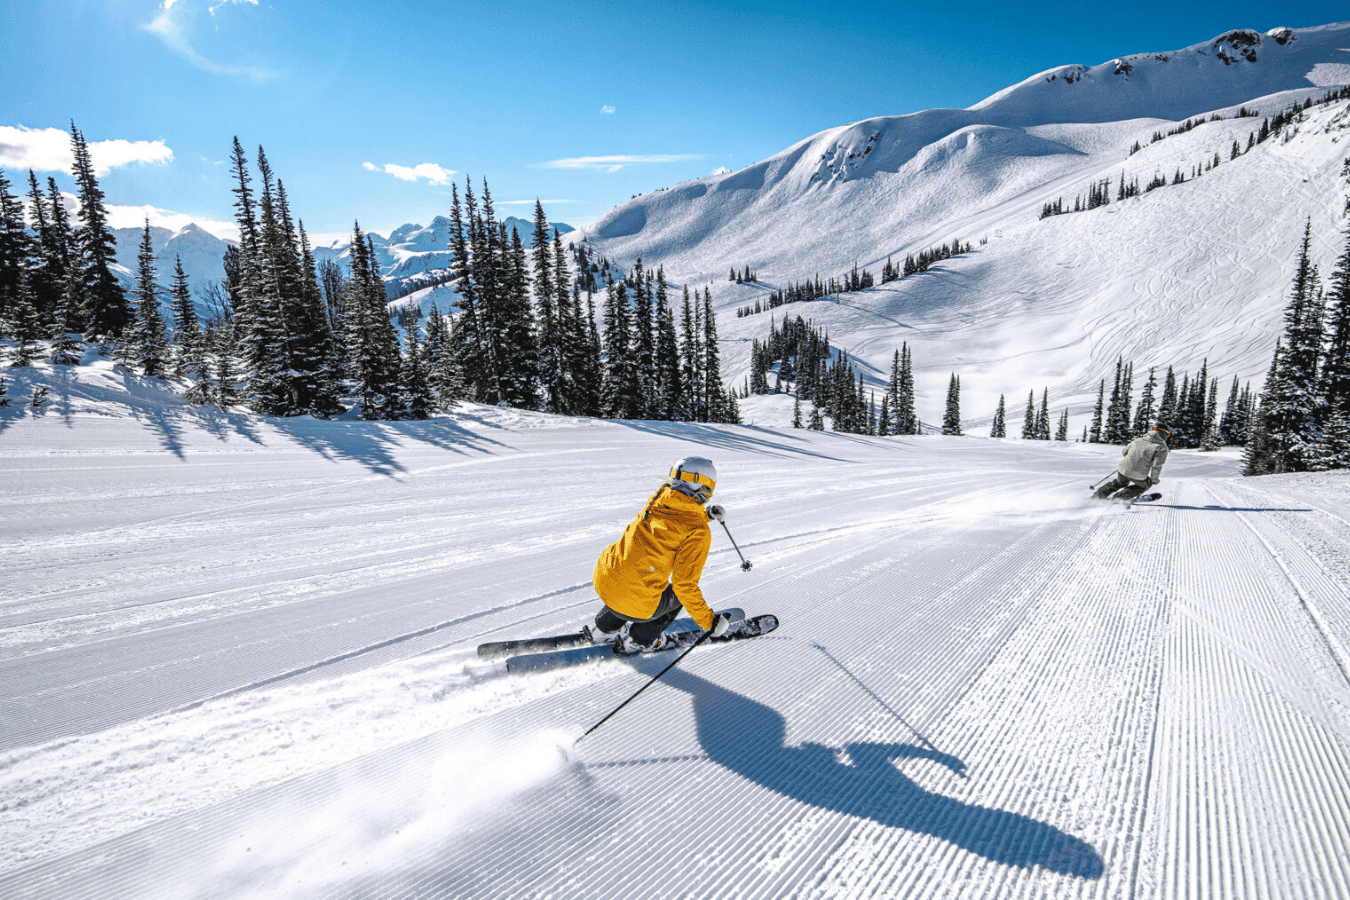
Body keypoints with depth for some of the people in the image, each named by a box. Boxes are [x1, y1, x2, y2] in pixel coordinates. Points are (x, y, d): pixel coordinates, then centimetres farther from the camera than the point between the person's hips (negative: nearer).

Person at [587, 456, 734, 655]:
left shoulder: (658, 498, 4)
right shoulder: (698, 532, -13)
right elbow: (684, 584, -13)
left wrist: (705, 515, 23)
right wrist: (709, 622, -3)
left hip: (603, 580, 6)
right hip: (635, 604, -5)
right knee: (680, 593, 23)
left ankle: (605, 627, 41)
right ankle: (638, 640, 29)